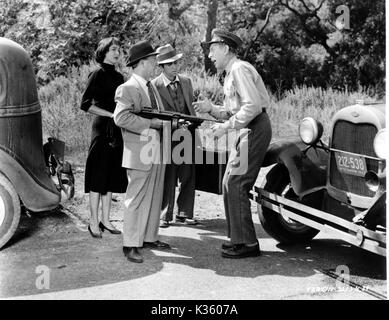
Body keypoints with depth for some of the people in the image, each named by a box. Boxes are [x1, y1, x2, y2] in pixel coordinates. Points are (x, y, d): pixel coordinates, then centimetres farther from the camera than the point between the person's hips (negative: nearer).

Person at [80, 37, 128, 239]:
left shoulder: (118, 77, 15)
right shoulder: (97, 75, -5)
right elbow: (85, 104, -13)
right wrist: (111, 115, -16)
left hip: (117, 131, 7)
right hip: (103, 129, -7)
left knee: (112, 177, 9)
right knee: (98, 178, -3)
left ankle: (105, 220, 18)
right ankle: (93, 223, 5)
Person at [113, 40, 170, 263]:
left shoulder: (153, 88, 18)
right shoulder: (127, 89, -10)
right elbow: (121, 117, -22)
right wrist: (150, 123, -21)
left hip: (158, 152, 9)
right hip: (140, 153, -9)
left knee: (155, 198, 14)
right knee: (137, 199, -4)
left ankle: (149, 238, 26)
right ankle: (131, 245, 3)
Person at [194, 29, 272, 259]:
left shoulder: (240, 69, -13)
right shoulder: (230, 74, 19)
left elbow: (252, 105, -24)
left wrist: (226, 126, -20)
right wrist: (211, 108, 4)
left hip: (256, 129, -10)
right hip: (248, 130, 10)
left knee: (236, 185, -10)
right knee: (229, 183, 12)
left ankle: (247, 244, -4)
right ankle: (239, 237, 21)